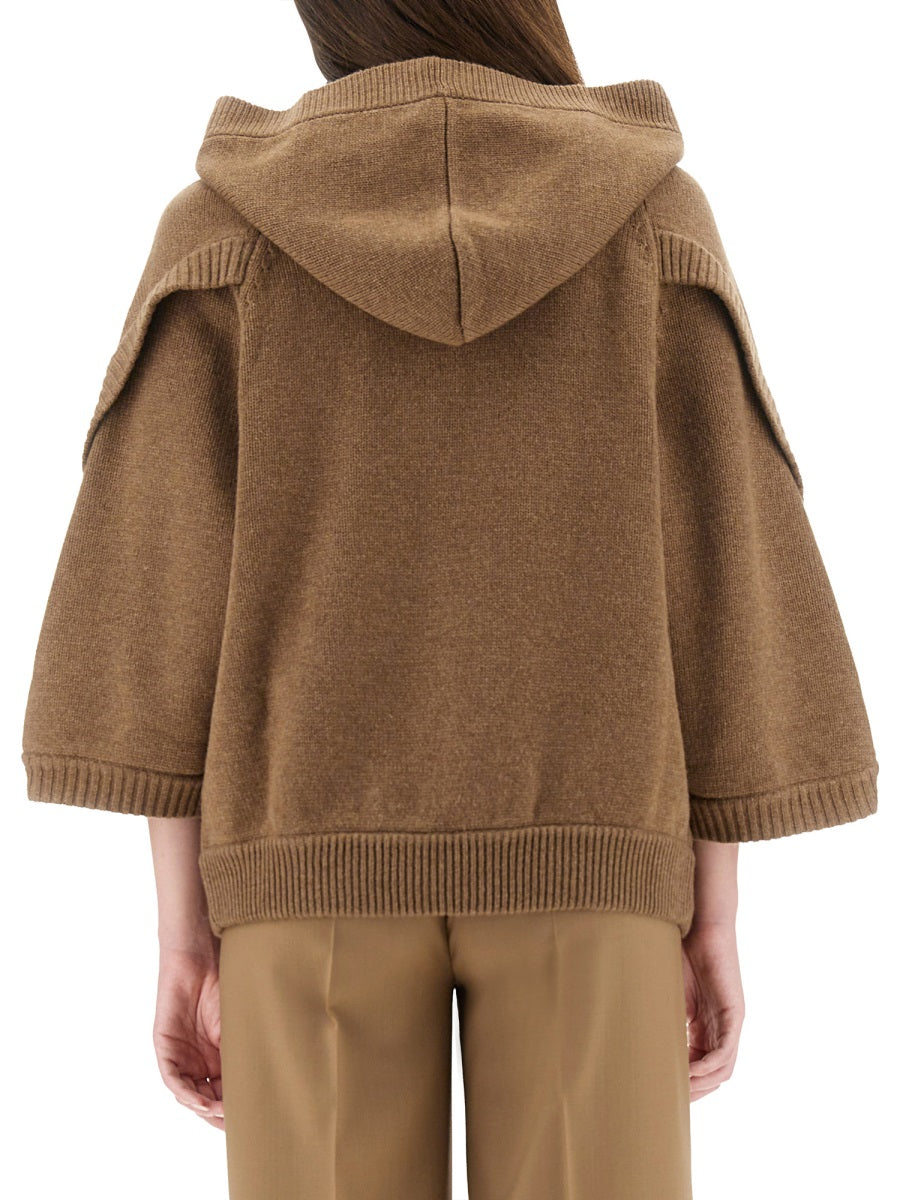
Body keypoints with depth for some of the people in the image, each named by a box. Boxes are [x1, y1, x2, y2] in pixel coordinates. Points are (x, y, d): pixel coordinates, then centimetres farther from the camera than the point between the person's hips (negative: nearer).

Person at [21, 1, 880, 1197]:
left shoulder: (221, 226, 5)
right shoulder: (655, 215, 5)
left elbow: (167, 582, -2)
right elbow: (709, 571, 1)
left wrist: (185, 929, 1)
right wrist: (715, 919, 5)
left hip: (321, 849, 1)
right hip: (578, 850, 0)